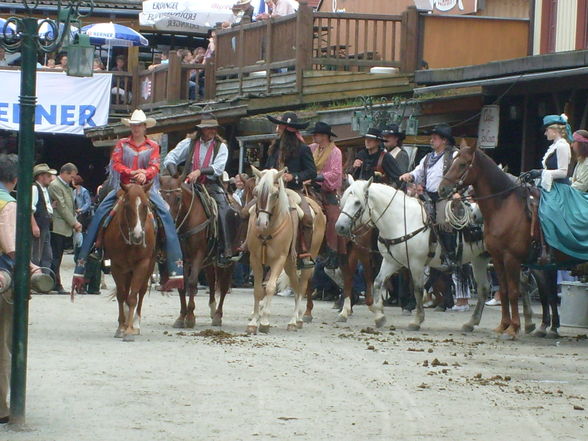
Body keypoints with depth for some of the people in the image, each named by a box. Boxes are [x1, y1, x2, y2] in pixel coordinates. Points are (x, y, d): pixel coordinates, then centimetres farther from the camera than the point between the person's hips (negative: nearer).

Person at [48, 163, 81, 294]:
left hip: (66, 228, 9)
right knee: (55, 257, -7)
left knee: (58, 258, 9)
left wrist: (75, 222, 8)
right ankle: (57, 284, -7)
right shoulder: (55, 186, -10)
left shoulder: (67, 187, 19)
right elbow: (62, 207, -14)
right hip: (58, 228, -9)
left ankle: (55, 284, 11)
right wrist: (74, 223, -12)